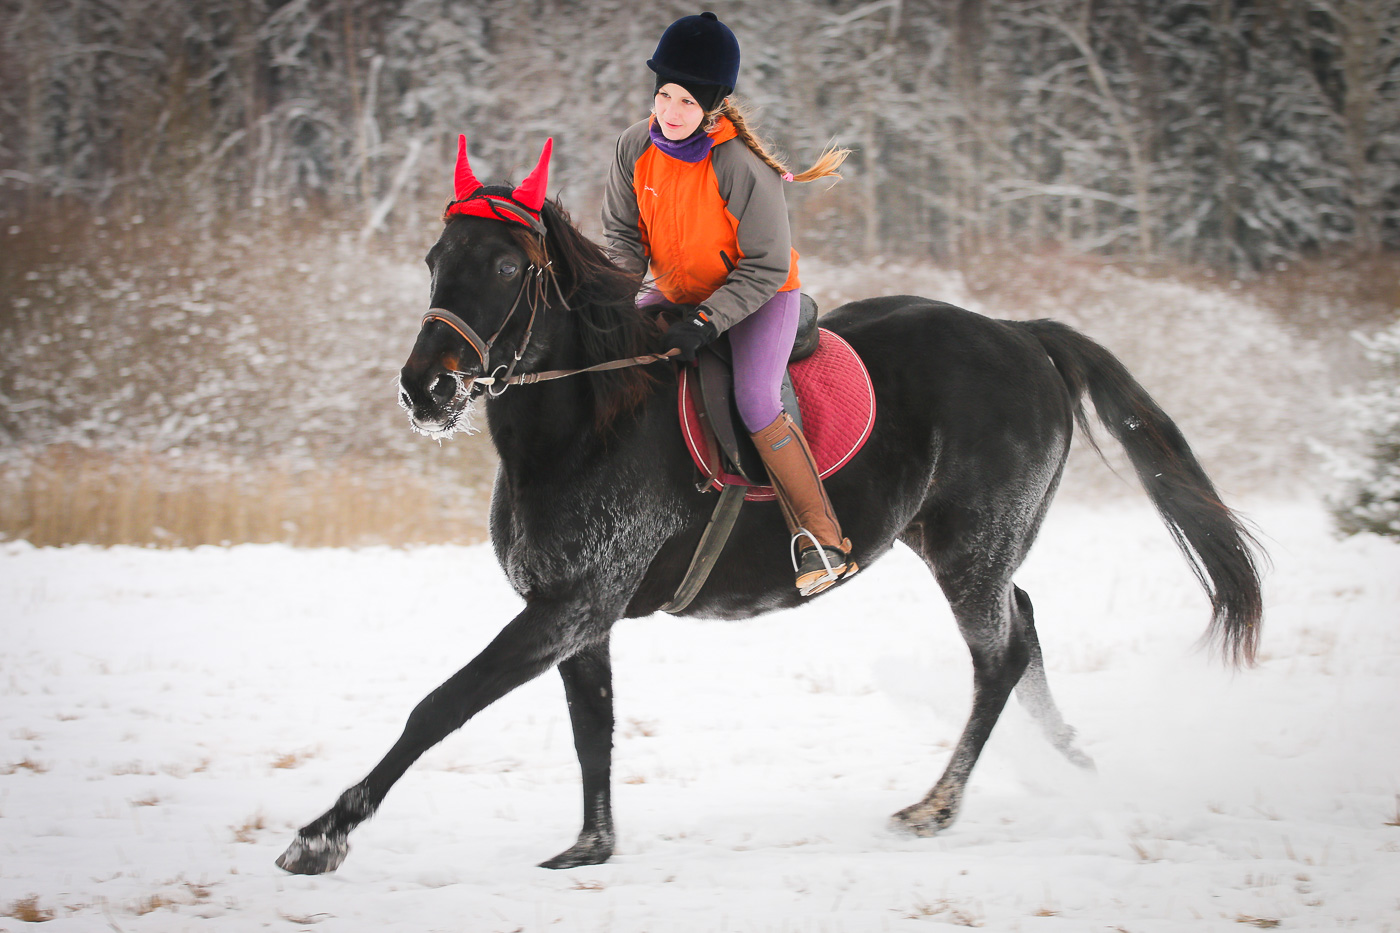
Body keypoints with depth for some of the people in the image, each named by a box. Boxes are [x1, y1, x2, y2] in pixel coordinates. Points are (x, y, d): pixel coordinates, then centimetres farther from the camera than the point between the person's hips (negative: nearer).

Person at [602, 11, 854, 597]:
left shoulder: (741, 168, -29)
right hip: (678, 292, 6)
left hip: (759, 295, -6)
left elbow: (765, 267, -23)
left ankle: (823, 540, -19)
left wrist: (707, 322, -31)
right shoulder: (637, 147, -14)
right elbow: (623, 232, -1)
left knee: (755, 404, -26)